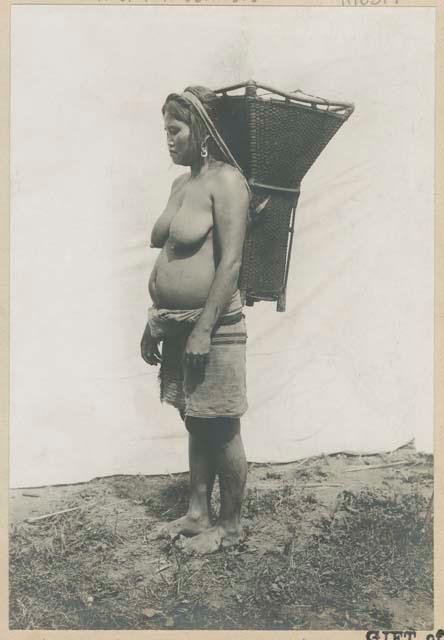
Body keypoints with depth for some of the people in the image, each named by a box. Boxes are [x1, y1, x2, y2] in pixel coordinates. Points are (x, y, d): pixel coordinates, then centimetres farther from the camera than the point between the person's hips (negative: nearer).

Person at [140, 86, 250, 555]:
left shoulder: (225, 180, -11)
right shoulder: (181, 183, 15)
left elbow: (230, 261, -18)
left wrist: (204, 329, -19)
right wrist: (155, 322, 16)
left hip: (213, 326, -8)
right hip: (177, 324, 8)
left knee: (221, 431, 4)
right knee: (195, 425, 17)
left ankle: (230, 526, 21)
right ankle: (197, 513, 31)